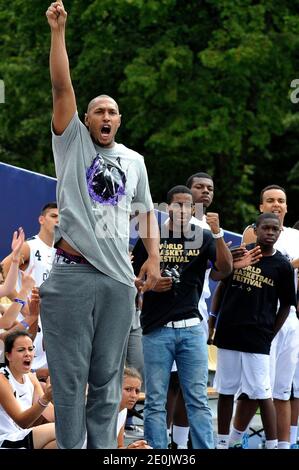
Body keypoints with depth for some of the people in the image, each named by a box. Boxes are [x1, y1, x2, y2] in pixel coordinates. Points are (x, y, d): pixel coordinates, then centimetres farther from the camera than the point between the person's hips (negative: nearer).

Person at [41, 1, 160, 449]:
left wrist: (153, 258, 8)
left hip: (119, 278, 3)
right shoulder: (73, 142, 7)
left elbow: (146, 211, 23)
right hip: (73, 275, -3)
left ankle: (103, 449, 8)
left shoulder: (134, 161, 17)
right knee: (69, 374, -3)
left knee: (108, 376, 5)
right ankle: (70, 448, 0)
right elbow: (61, 86, -3)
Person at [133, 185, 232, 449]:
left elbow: (225, 269, -5)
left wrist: (218, 233, -18)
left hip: (191, 328, 1)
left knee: (198, 399, -1)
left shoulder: (203, 238, 9)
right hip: (156, 329, -1)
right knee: (155, 401, 0)